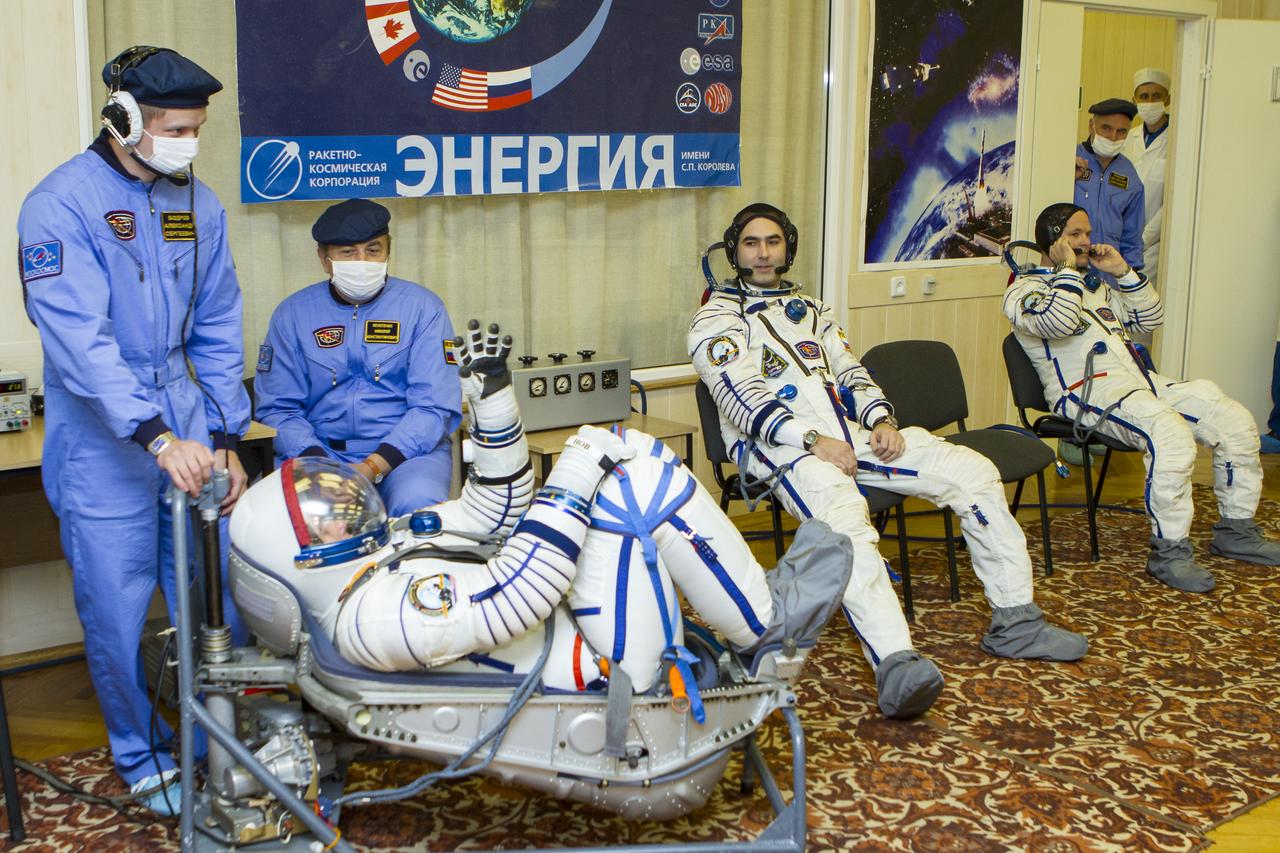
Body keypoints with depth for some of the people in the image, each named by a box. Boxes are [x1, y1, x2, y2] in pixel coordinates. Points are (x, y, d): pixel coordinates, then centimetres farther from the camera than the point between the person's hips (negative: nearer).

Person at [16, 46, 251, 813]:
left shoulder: (199, 204, 7)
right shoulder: (60, 206, -12)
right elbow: (81, 343, -21)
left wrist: (226, 440, 7)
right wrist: (158, 438, -29)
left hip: (188, 430, 5)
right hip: (103, 443, -5)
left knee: (218, 605, 7)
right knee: (117, 616, 3)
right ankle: (141, 755, 24)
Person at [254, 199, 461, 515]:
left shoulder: (423, 307, 1)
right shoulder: (292, 314, 7)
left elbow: (434, 406, -6)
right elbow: (277, 407, 4)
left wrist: (374, 467, -19)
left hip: (406, 450, -1)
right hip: (320, 450, 1)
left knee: (417, 505, -33)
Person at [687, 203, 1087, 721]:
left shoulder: (808, 307, 28)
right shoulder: (716, 319, 6)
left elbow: (849, 370, 21)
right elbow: (742, 396, -8)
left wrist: (881, 420, -1)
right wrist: (812, 441, -20)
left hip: (848, 431, 7)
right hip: (778, 445, -7)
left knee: (973, 470, -6)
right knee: (844, 521, -40)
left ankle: (1014, 623, -1)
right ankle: (895, 666, -55)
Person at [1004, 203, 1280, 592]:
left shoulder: (1096, 286, 29)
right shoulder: (1024, 289, 2)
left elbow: (1151, 318, 27)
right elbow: (1058, 321, -21)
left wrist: (1123, 271, 17)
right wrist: (1067, 269, -7)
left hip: (1142, 382, 9)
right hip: (1090, 394, -9)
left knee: (1236, 421, -3)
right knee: (1171, 434, -35)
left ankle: (1236, 530, 12)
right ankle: (1169, 551, -27)